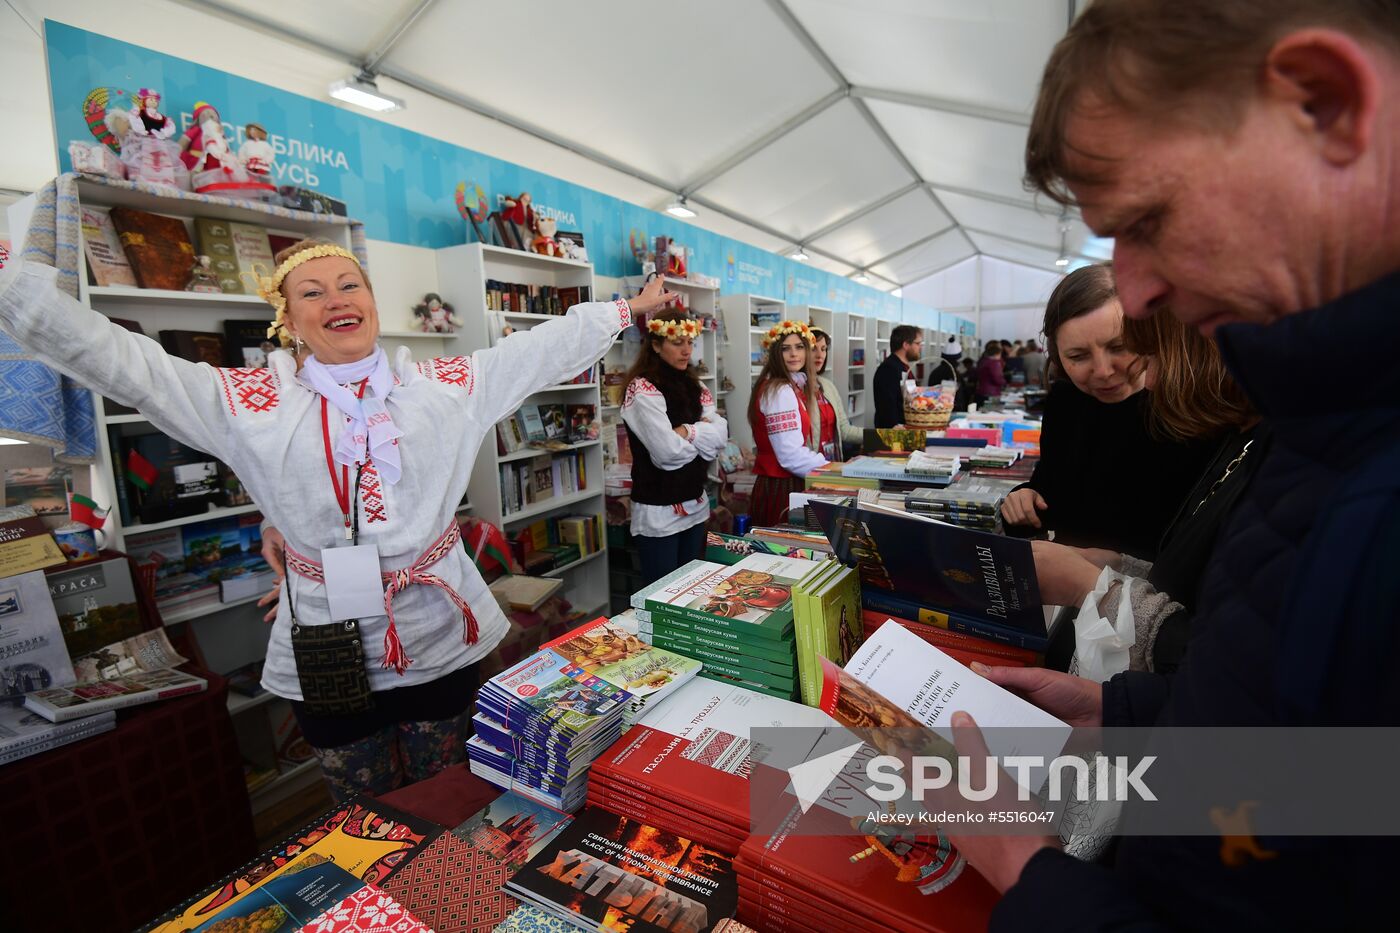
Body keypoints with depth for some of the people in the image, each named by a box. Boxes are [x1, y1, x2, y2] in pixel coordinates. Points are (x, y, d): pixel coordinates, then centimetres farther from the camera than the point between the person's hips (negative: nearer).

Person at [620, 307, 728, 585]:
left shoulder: (694, 386, 9)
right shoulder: (642, 389, -14)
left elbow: (721, 435, -2)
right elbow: (668, 452, -23)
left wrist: (687, 432, -18)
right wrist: (702, 436, -6)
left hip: (695, 505, 7)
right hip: (659, 511, -7)